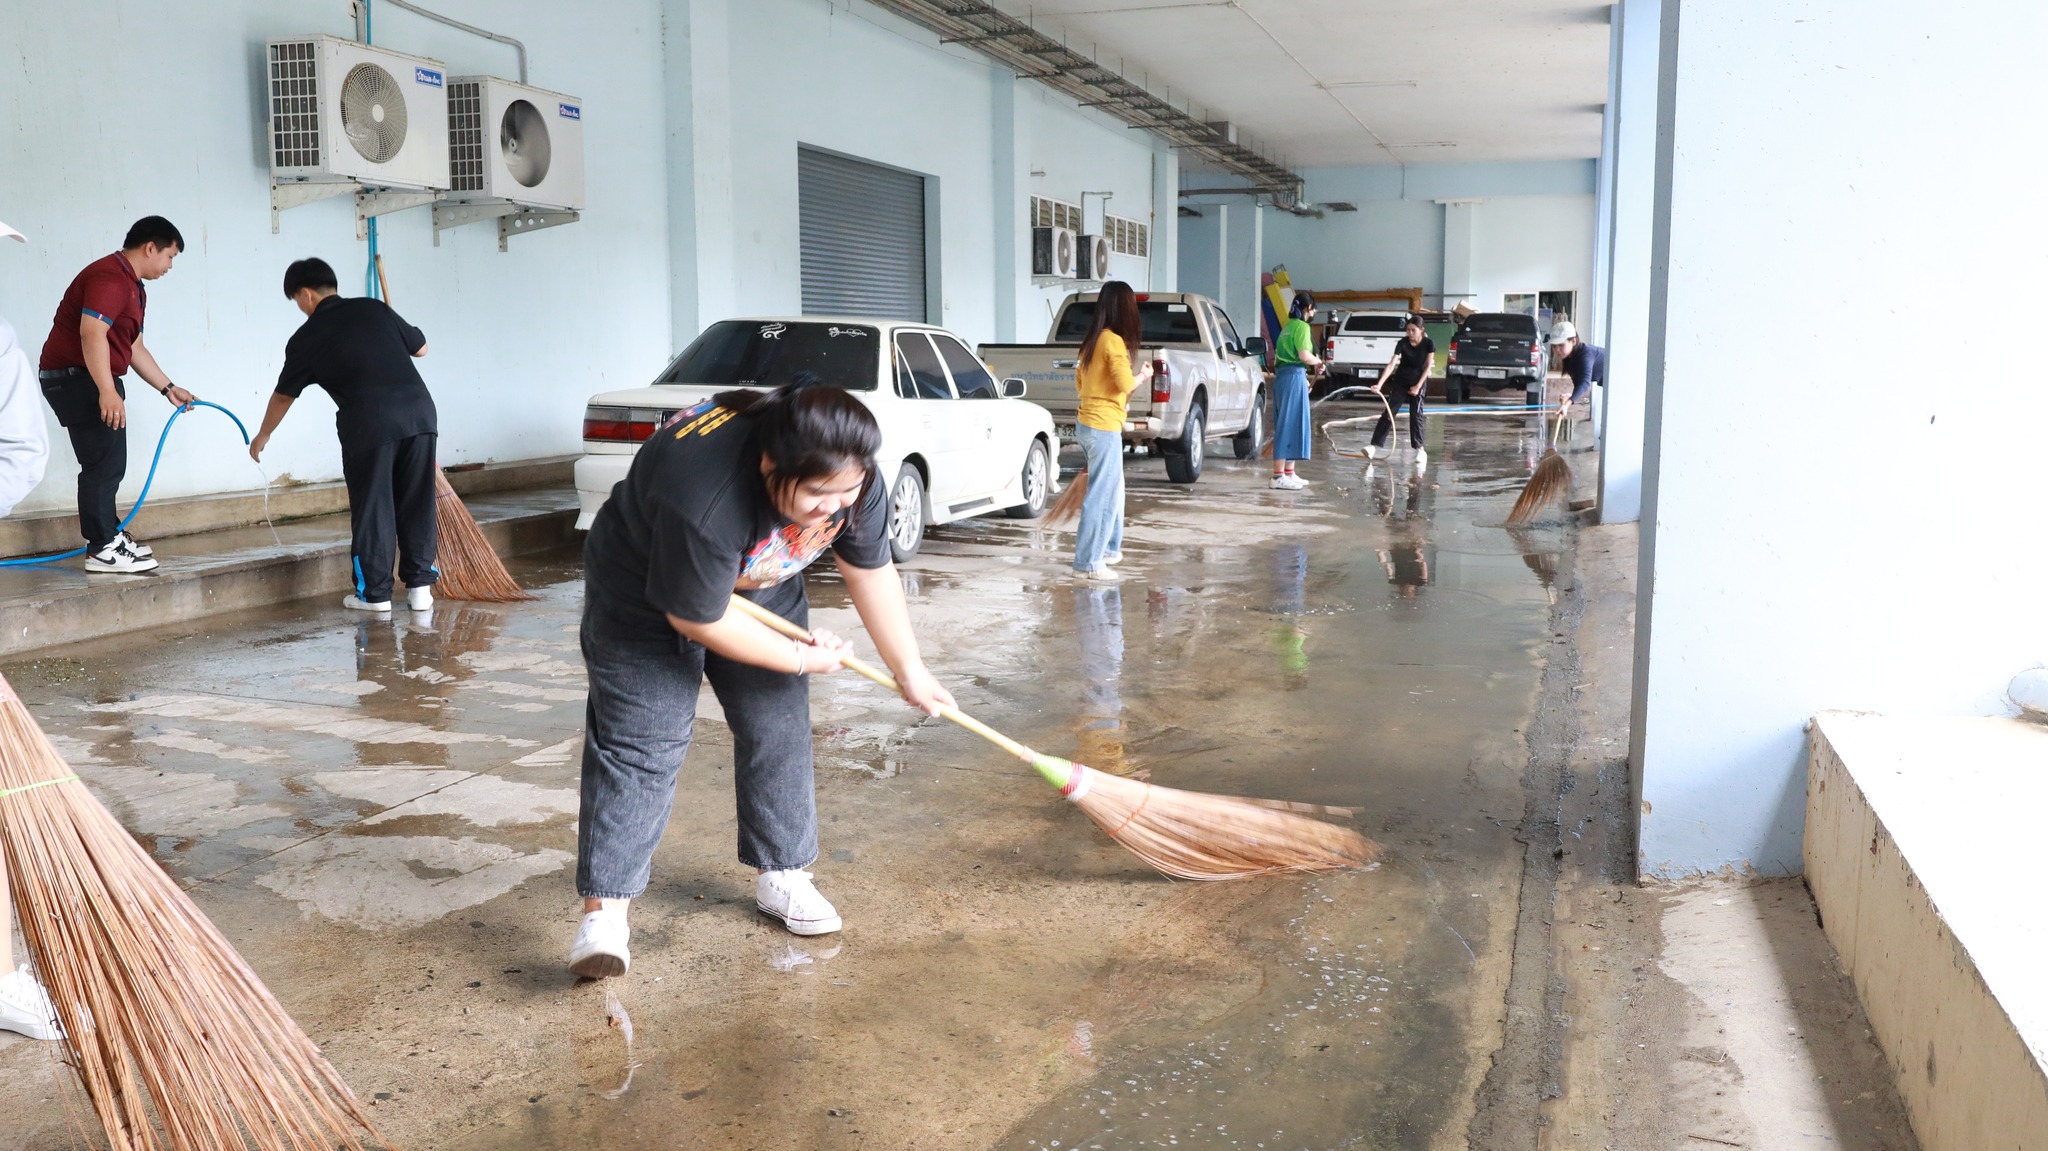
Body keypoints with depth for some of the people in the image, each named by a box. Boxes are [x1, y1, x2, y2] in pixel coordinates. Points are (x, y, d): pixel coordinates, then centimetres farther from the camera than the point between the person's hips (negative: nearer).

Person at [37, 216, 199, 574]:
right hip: (75, 379, -11)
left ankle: (109, 535, 26)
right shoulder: (110, 277, -17)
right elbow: (91, 332, -30)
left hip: (93, 381, 11)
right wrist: (108, 391, -34)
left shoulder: (133, 287, 17)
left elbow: (134, 347, 23)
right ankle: (102, 549, -6)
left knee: (109, 464, 16)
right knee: (104, 462, -10)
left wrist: (168, 388, 21)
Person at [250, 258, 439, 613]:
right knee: (416, 503, 11)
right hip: (419, 409, 3)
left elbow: (283, 396, 23)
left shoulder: (306, 338, 11)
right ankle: (420, 586, 13)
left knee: (371, 507, 8)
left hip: (369, 420, -3)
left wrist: (261, 437, 39)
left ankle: (375, 593, 12)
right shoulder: (374, 308, 16)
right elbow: (420, 347, 25)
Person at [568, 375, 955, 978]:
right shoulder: (704, 498, -45)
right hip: (646, 598, -6)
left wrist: (910, 671, -3)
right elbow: (698, 618, -31)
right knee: (637, 742, -12)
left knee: (778, 729, 4)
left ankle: (780, 874, 18)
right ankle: (603, 909, -10)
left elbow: (872, 573, -9)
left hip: (763, 590, 6)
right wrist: (801, 657, -20)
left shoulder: (849, 478, -25)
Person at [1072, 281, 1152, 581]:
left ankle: (1108, 548, 31)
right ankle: (1087, 563, -3)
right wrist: (1142, 376, 2)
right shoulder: (1114, 341, -14)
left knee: (1112, 489, 21)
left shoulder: (1092, 340, 12)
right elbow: (1126, 383, -19)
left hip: (1087, 423, 9)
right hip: (1103, 428, -9)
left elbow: (1079, 382, 19)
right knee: (1102, 494, -5)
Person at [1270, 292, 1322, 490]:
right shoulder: (1302, 327, -10)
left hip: (1283, 375, 10)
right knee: (1289, 424, -9)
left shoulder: (1288, 326, 18)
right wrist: (1318, 362, -1)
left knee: (1288, 424, 14)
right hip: (1294, 376, -10)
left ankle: (1289, 473, 20)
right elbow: (1304, 355, -21)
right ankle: (1278, 476, -10)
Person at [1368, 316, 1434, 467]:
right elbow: (1391, 365, -23)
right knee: (1388, 413, -6)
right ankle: (1377, 446, -8)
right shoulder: (1403, 343, -17)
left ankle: (1420, 450, -3)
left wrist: (1418, 386, -14)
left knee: (1416, 415, -8)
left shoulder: (1429, 344, -16)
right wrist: (1380, 384, -33)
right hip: (1400, 381, 1)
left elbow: (1428, 366, -10)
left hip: (1418, 381, -1)